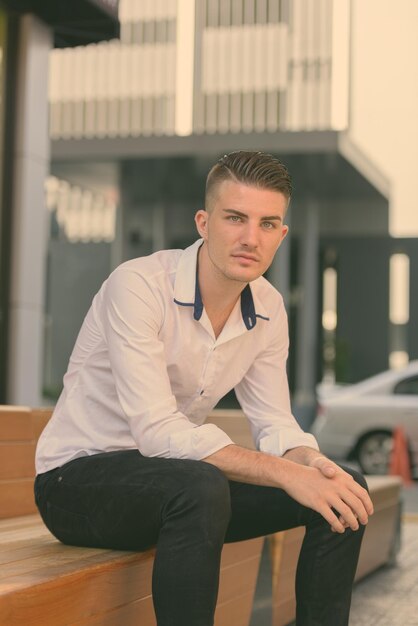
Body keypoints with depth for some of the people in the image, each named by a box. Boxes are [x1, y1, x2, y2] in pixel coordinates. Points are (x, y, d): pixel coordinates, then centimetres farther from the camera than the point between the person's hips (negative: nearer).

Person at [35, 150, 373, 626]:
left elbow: (274, 424, 1)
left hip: (178, 483, 7)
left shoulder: (269, 309, -1)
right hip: (78, 477, -7)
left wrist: (312, 462, -23)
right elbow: (159, 431, -30)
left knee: (345, 488, -7)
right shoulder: (139, 285, -23)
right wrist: (287, 474, -34)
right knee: (202, 487, -38)